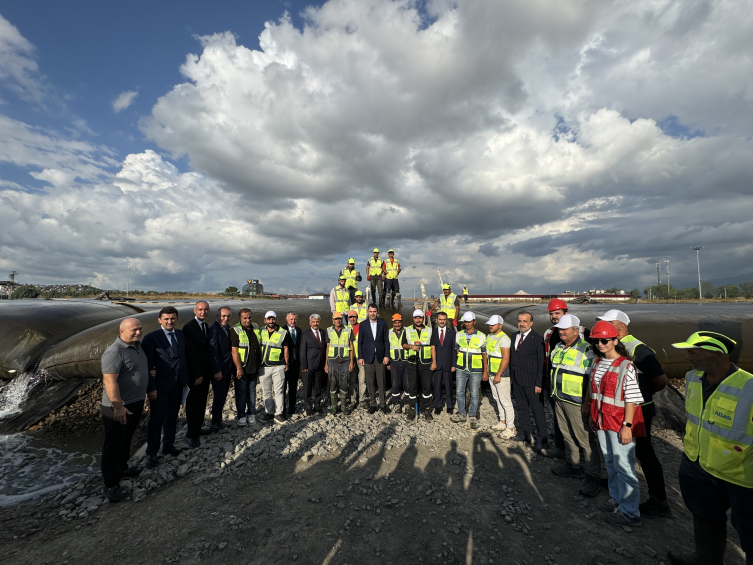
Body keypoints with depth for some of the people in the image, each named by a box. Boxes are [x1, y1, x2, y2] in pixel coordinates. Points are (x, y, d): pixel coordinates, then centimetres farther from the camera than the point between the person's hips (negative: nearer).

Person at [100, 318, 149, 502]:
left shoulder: (138, 345, 4)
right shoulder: (114, 352, -23)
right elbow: (110, 381, -27)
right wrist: (118, 407, -27)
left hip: (136, 403, 8)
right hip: (119, 408, -8)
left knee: (126, 439, 24)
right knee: (113, 444, 6)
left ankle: (121, 468, 42)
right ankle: (110, 484, 19)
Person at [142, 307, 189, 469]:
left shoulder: (181, 335, 5)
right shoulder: (151, 338, -13)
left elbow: (183, 357, 8)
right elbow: (147, 365, -13)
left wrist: (185, 379, -2)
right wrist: (151, 388, -16)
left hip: (178, 384, 6)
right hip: (160, 386, -5)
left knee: (172, 417, 19)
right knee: (156, 420, 5)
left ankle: (168, 445, 37)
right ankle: (151, 453, 23)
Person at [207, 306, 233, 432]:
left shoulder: (227, 328, 9)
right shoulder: (214, 329, -16)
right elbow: (212, 351, -19)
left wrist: (231, 367, 12)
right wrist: (217, 371, -19)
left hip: (227, 368, 8)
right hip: (219, 370, -8)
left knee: (222, 396, 15)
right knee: (218, 397, 1)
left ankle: (218, 420, 28)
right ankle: (216, 423, 17)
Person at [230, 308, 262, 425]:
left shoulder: (255, 329, 8)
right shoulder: (235, 331, -9)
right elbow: (234, 351, -13)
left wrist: (259, 365, 14)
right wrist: (239, 368, -16)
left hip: (254, 367, 5)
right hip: (242, 368, -5)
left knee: (252, 391, 13)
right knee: (241, 392, 5)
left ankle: (251, 413, 25)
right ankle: (241, 415, 18)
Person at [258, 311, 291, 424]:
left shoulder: (283, 333, 0)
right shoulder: (261, 332, 9)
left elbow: (286, 349, 3)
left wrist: (286, 364, 2)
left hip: (278, 367, -3)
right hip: (263, 367, 4)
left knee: (279, 391, 1)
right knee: (266, 391, 11)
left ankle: (279, 413, 11)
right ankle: (269, 413, 22)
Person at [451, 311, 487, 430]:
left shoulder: (481, 336, -6)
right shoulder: (459, 335, 3)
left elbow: (484, 355, -2)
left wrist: (485, 372, -3)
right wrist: (455, 365, 7)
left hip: (475, 371, -3)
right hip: (461, 370, 3)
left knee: (474, 394, 7)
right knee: (459, 392, 9)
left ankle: (472, 417, 23)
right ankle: (461, 414, 26)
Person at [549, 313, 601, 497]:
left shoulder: (586, 350, -16)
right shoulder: (558, 347, 9)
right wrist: (554, 391, 22)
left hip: (576, 403, -8)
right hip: (559, 400, 8)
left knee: (585, 439, 3)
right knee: (567, 435, 20)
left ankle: (592, 478, 16)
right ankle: (572, 465, 36)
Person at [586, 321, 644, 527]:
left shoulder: (626, 366, -16)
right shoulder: (597, 363, 5)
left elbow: (632, 399, -17)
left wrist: (627, 425, -19)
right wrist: (592, 414, 16)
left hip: (619, 424, -7)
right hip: (601, 422, 7)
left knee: (623, 466, 3)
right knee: (610, 463, 19)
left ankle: (630, 512, 17)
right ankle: (616, 499, 35)